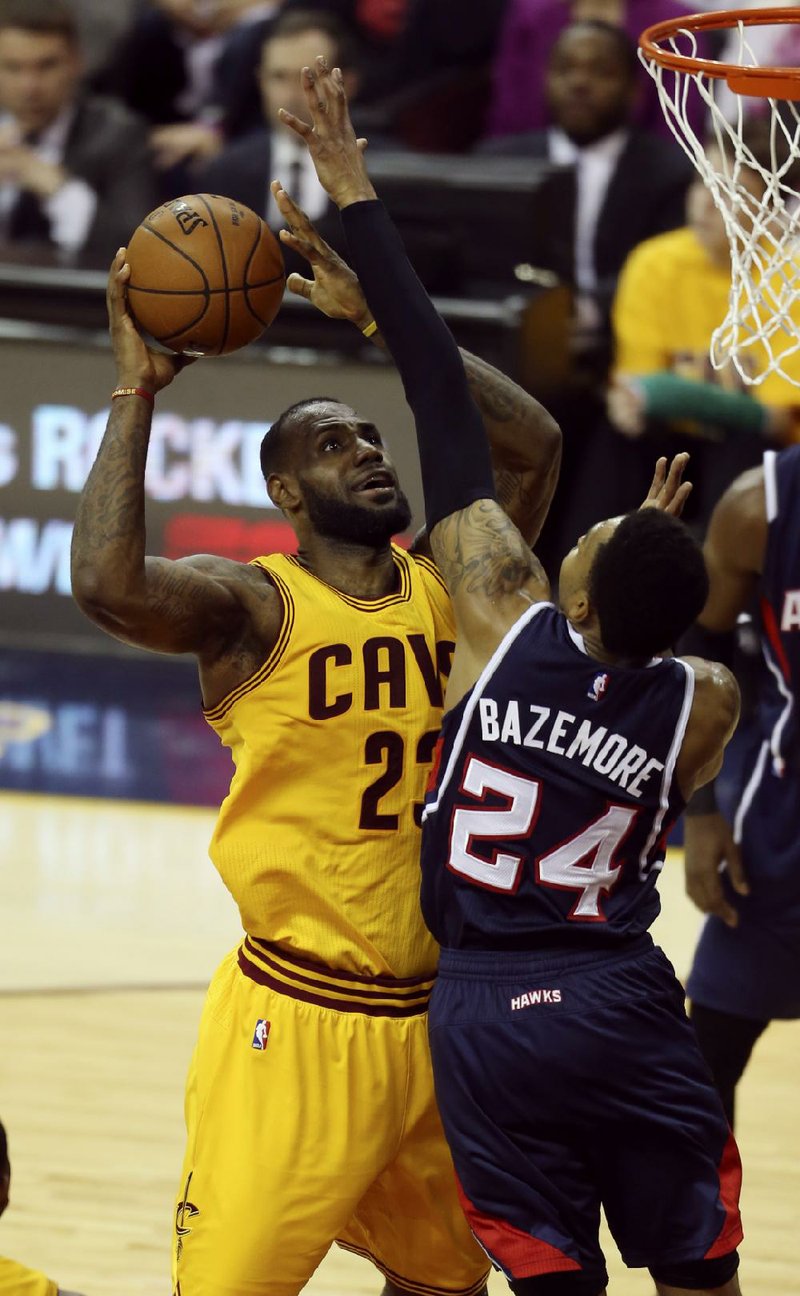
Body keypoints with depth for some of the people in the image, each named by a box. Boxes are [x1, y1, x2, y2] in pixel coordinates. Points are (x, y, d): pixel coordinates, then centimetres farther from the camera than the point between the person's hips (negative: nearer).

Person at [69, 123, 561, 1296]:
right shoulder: (250, 605, -9)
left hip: (436, 1016, 6)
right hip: (299, 1018, -6)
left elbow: (531, 443, 2)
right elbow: (106, 584, -28)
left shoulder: (445, 584, 8)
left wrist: (382, 318, -1)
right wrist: (138, 393, -20)